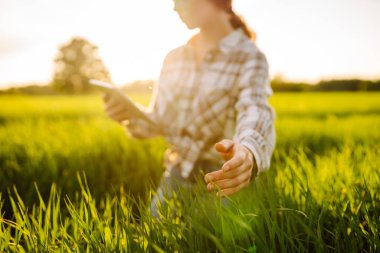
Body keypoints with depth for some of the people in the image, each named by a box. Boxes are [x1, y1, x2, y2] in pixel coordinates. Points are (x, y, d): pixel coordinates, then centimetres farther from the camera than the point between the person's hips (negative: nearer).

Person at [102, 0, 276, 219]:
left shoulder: (250, 58, -13)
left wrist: (248, 153, -56)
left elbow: (257, 113, -32)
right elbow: (159, 122, 8)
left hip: (223, 180, -4)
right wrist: (132, 115, -16)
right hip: (177, 177, 5)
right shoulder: (173, 58, 4)